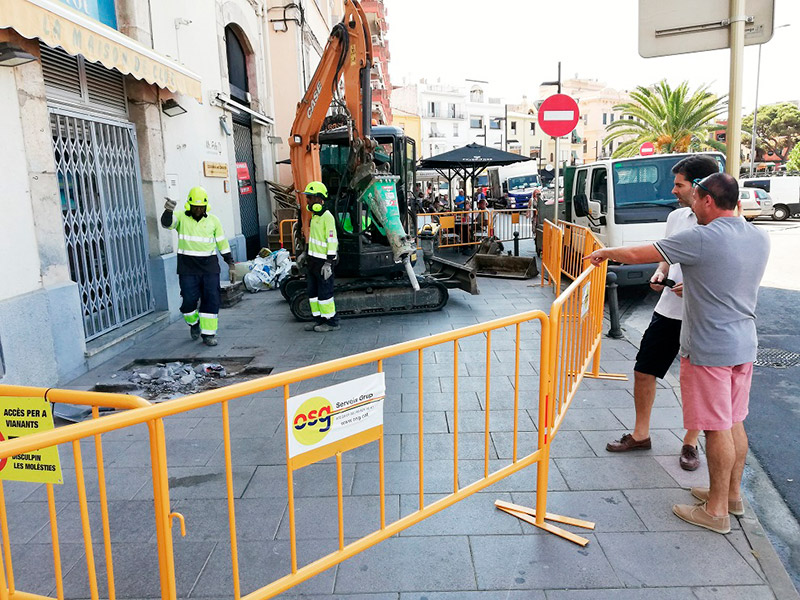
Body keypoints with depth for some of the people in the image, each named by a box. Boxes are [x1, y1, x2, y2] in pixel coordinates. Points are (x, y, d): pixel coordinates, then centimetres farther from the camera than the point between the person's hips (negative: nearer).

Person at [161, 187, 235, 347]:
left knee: (211, 300, -2)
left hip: (210, 267, 2)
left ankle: (208, 334, 8)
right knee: (189, 300, -4)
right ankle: (193, 323, 27)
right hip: (187, 268, -2)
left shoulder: (213, 221, 7)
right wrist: (168, 211, -43)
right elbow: (167, 223, -20)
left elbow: (223, 243, 11)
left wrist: (231, 265, 8)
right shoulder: (181, 218, 1)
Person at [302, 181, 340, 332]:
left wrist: (329, 262, -22)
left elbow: (332, 240, -20)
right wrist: (307, 252, 27)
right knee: (312, 291, 13)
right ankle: (319, 319, 23)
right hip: (312, 260, 10)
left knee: (325, 292, -4)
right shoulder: (315, 216, 15)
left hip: (323, 261, -10)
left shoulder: (327, 217, -15)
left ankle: (331, 321, 6)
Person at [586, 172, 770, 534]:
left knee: (717, 428, 2)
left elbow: (637, 255, -13)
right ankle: (733, 493, 34)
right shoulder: (760, 238, 5)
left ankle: (717, 510, 15)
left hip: (709, 350, -8)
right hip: (744, 345, 8)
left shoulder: (700, 239, -19)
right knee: (734, 422, 19)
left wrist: (605, 253, 4)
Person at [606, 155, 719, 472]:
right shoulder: (676, 217, 7)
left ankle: (690, 442, 28)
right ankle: (640, 434, 27)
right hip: (668, 311, 6)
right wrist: (661, 273, 0)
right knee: (643, 371, 10)